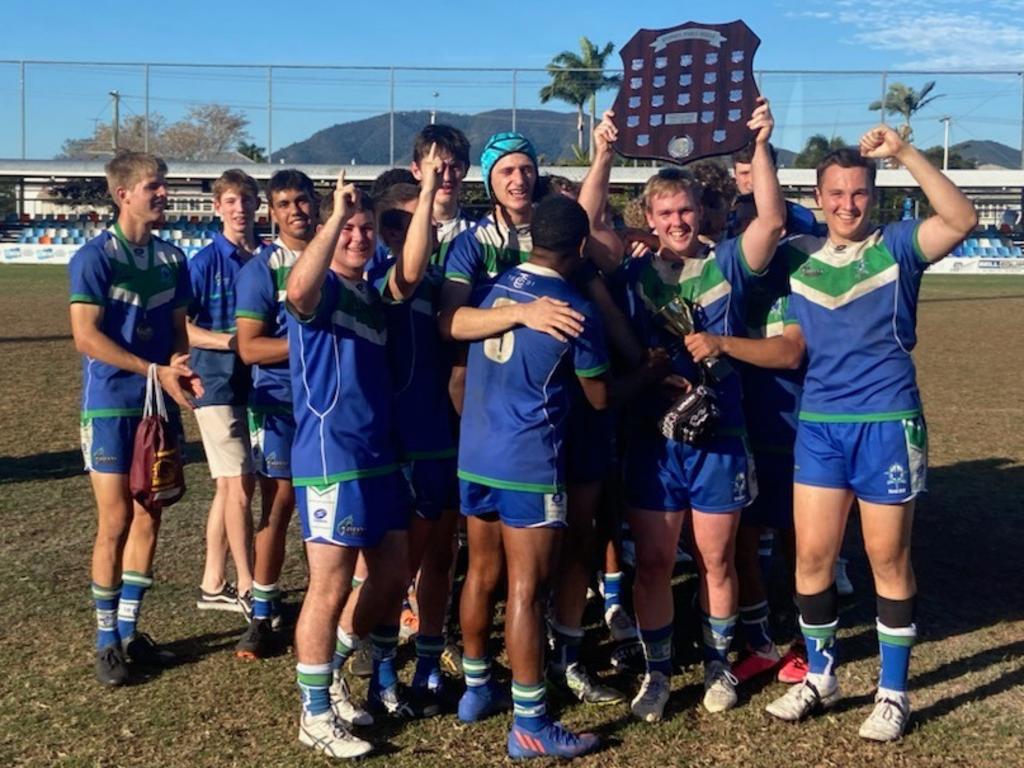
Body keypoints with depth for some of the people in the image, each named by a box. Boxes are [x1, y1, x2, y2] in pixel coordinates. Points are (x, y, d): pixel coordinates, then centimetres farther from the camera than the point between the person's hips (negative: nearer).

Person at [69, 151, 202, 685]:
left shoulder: (171, 258, 8)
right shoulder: (95, 256, -9)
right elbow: (86, 337, -15)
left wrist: (180, 365, -8)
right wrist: (156, 370, -21)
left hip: (160, 405, 5)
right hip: (111, 407, -5)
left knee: (148, 519, 8)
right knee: (116, 523, -3)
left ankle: (129, 631, 22)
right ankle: (106, 642, 11)